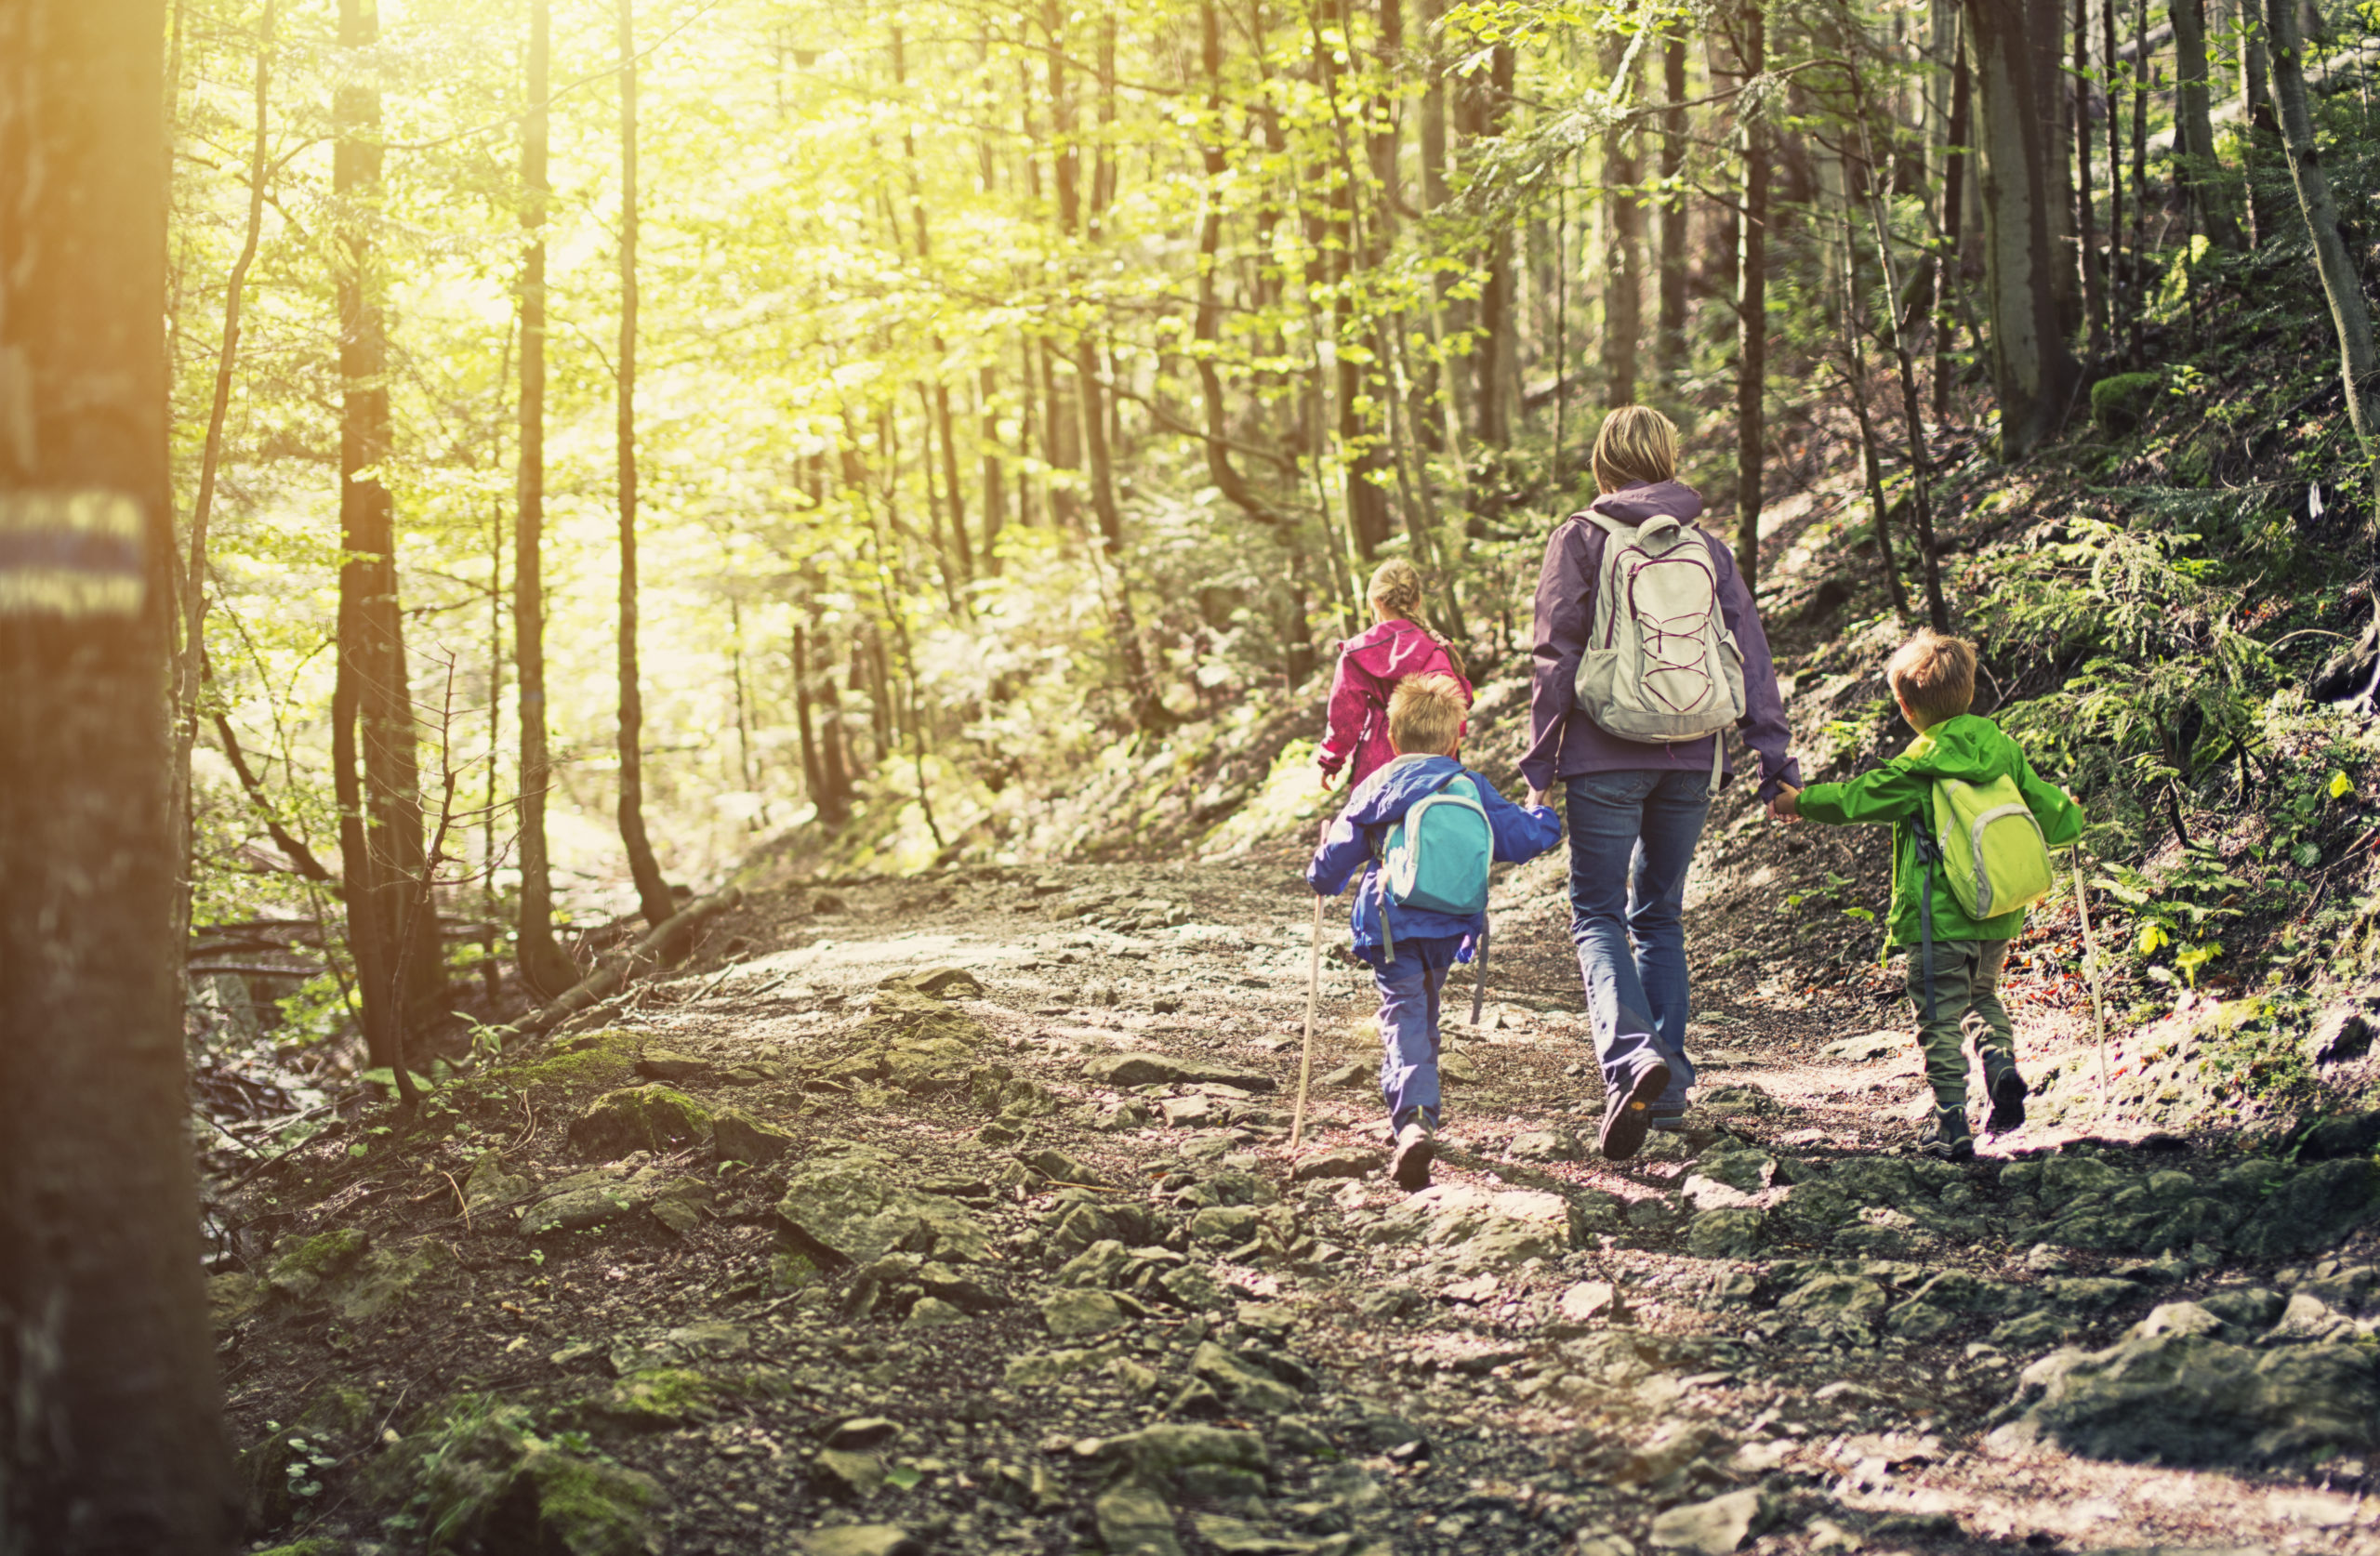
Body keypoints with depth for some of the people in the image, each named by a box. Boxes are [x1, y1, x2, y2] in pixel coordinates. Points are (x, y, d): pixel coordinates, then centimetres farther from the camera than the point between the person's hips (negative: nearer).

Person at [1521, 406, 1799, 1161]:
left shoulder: (1580, 539, 0)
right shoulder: (1707, 547, 10)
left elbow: (1557, 656, -5)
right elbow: (1752, 653, 6)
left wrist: (1541, 761, -1)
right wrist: (1775, 757, 7)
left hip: (1606, 757, -4)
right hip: (1691, 758, 4)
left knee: (1598, 916, -1)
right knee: (1661, 916, 16)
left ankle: (1630, 1053, -26)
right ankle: (1670, 1084, 13)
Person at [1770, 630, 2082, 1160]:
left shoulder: (1917, 769, -13)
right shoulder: (2002, 748, 2)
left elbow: (1853, 798, -6)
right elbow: (2042, 801, 13)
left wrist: (1799, 802, 11)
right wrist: (2069, 821, 36)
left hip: (1941, 918, -6)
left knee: (1941, 1017, 2)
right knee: (1983, 994, 26)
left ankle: (1951, 1122, 1)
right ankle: (2002, 1064, 2)